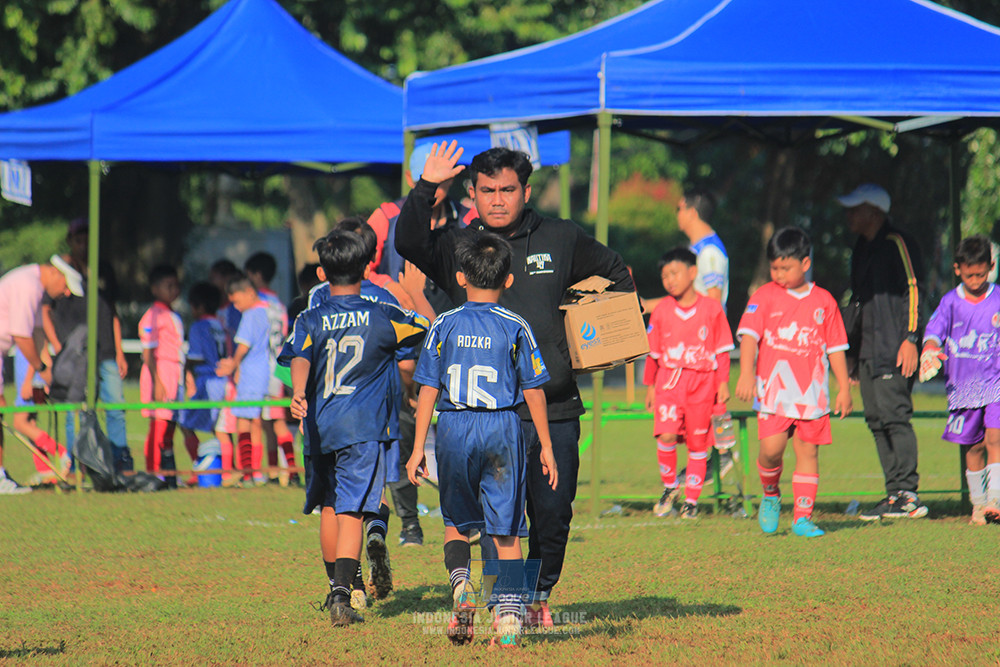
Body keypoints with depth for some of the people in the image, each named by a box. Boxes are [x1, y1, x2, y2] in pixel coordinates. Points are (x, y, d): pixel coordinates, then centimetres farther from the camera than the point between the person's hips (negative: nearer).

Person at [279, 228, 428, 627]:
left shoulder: (310, 321, 3)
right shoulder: (384, 318, 1)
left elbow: (301, 360, -16)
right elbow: (427, 326, 13)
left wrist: (299, 395, -31)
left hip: (321, 428, 2)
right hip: (364, 429, -2)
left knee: (329, 507, 20)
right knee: (351, 513, -9)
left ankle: (336, 588, 29)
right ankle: (342, 596, -23)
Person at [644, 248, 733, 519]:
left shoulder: (711, 309, -1)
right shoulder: (661, 311, 4)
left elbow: (722, 350, 4)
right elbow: (653, 353, 13)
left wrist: (723, 383, 0)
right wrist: (650, 386, 15)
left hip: (702, 383, -1)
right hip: (669, 381, 1)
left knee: (698, 444, 4)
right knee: (666, 436, -16)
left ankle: (692, 499, 16)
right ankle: (669, 486, 7)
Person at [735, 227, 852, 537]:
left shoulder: (824, 301, 9)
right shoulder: (764, 297, 3)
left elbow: (836, 348, 14)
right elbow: (749, 336, -7)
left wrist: (844, 387, 9)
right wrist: (746, 373, -23)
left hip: (812, 392, 2)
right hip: (774, 390, -2)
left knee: (808, 451, 1)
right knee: (771, 448, -13)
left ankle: (803, 517, 5)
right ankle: (770, 494, 16)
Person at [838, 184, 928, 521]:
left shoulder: (897, 244, -5)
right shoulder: (862, 249, 22)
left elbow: (912, 291, -11)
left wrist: (910, 340, -19)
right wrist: (852, 353, 23)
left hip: (893, 352, -9)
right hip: (868, 351, 9)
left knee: (894, 416, -13)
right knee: (877, 420, 5)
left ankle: (908, 495, -14)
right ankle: (895, 494, 6)